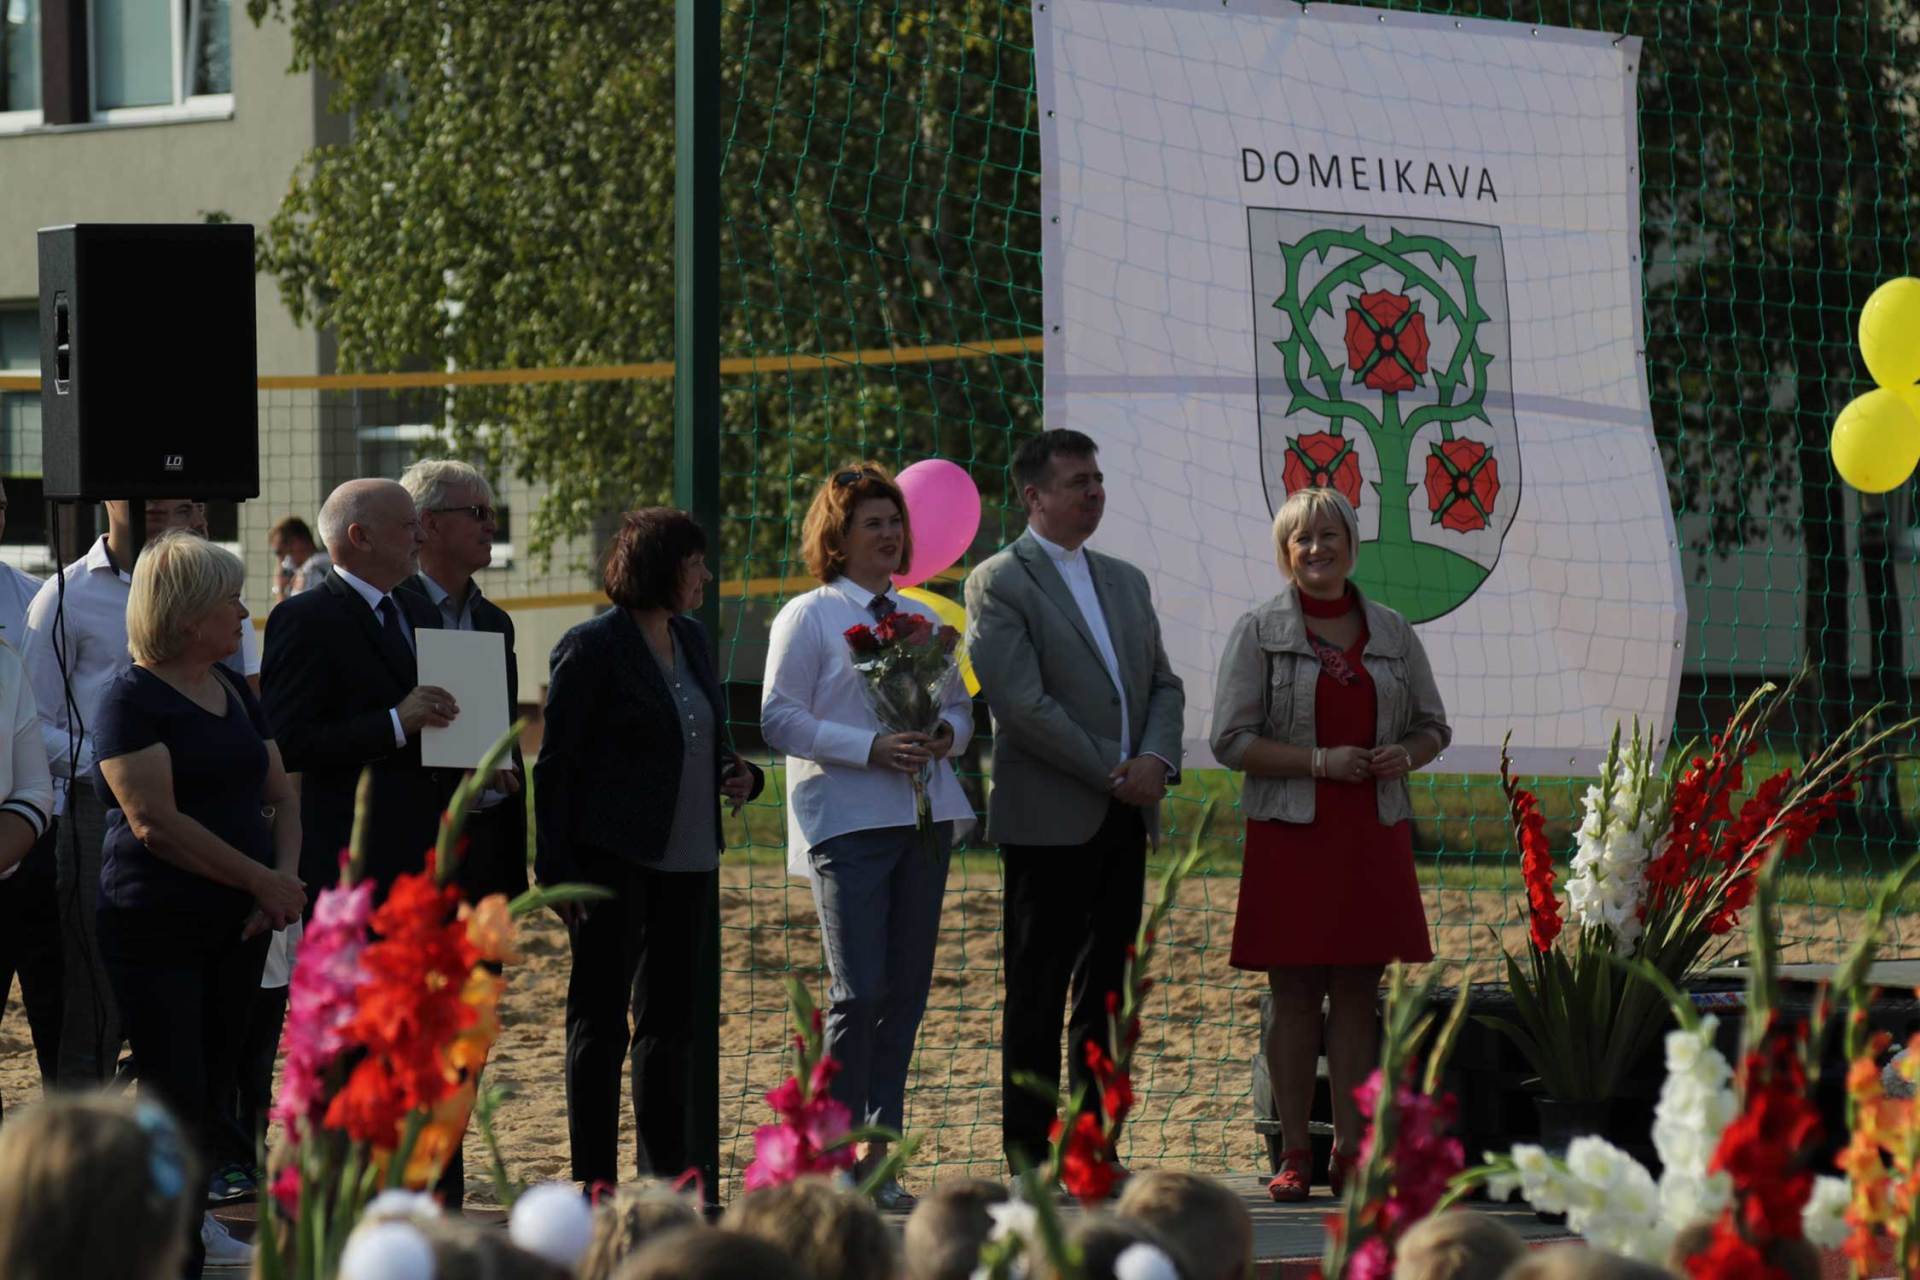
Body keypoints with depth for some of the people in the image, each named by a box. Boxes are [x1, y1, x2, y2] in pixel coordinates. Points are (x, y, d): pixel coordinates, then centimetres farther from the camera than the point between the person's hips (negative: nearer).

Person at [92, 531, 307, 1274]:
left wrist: (287, 876, -3)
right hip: (157, 928, -7)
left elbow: (280, 795, 17)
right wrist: (262, 880, -16)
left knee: (216, 1097, 6)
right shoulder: (133, 698, -10)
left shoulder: (232, 691, 14)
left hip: (235, 928, 7)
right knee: (175, 1102, -8)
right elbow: (156, 822, -18)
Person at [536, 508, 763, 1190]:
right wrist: (558, 870, -15)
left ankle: (667, 1176, 17)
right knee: (600, 1022, -2)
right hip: (613, 861, -8)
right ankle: (594, 1183, 0)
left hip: (684, 861, 8)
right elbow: (556, 764, -10)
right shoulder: (591, 647, -9)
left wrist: (738, 775, 5)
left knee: (670, 1019, 11)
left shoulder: (690, 638, 14)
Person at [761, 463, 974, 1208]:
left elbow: (960, 705, 23)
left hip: (923, 817, 6)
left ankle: (877, 1157, 8)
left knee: (907, 990, 3)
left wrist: (947, 736, -2)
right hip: (846, 821, -6)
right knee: (860, 989, -13)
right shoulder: (808, 617, 1)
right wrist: (869, 748, -17)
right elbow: (778, 720, -7)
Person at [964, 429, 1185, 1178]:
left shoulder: (1125, 582, 18)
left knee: (1107, 990, 8)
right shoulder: (1000, 584, -5)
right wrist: (1113, 771, -14)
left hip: (1124, 817, 7)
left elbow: (1163, 685, 16)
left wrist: (1157, 759, -5)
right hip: (1049, 820, -7)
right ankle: (1030, 1157, 0)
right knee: (1038, 993, -3)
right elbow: (1022, 703, -14)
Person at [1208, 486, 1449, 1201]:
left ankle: (1351, 1153, 6)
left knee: (1357, 995, 2)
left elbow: (1433, 726, 19)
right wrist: (1319, 761, -14)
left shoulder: (1391, 632, 11)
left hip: (1373, 838, 3)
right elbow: (1231, 740, -4)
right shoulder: (1259, 633, 2)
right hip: (1290, 837, -2)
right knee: (1294, 997, -1)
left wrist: (1406, 756, -4)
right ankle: (1294, 1154, 3)